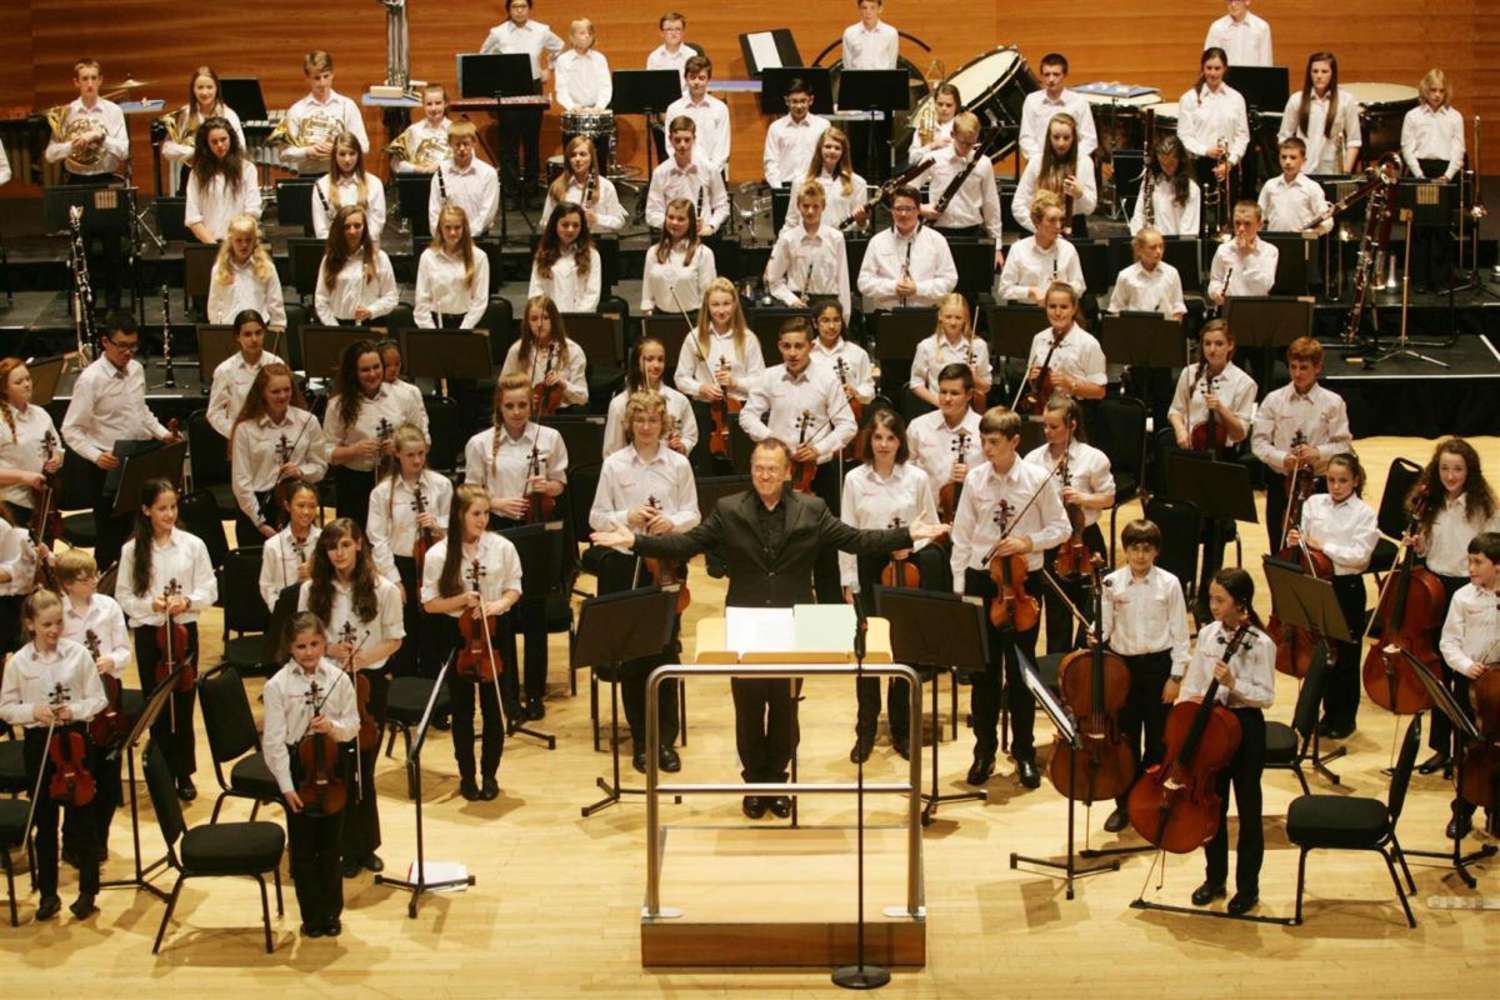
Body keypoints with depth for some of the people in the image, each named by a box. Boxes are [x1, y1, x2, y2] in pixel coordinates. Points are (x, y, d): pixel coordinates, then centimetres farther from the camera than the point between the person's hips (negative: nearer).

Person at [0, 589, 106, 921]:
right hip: (38, 743, 1)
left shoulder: (79, 654, -6)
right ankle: (48, 893, 19)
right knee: (44, 822, 9)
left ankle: (88, 890, 16)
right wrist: (32, 711, -15)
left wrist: (75, 710, -17)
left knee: (80, 819, 5)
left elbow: (98, 700, 0)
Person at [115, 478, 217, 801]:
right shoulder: (132, 550, -3)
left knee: (183, 703, 7)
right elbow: (123, 596, 0)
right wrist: (150, 604, -17)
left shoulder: (193, 545, -4)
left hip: (184, 630, 0)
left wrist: (188, 601, -18)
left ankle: (184, 774, 20)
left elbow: (210, 590, -1)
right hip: (148, 633, 0)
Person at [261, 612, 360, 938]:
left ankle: (331, 912, 26)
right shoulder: (277, 685, -10)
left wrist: (334, 727, -21)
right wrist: (286, 785, -12)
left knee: (331, 846, 12)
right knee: (302, 849, 8)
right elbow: (273, 739, -9)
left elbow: (353, 726, 1)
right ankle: (312, 916, 21)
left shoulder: (339, 679, -6)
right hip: (297, 769, -1)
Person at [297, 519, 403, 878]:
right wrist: (329, 649, -15)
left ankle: (364, 845, 25)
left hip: (370, 682, -1)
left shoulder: (383, 589, -6)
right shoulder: (312, 590, -2)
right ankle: (347, 847, 17)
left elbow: (394, 639, 0)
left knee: (363, 766, 8)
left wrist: (363, 658, -16)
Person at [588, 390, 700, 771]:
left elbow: (693, 515, 4)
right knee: (631, 653, 4)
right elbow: (597, 518, 1)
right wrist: (626, 518, -16)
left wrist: (673, 521, -16)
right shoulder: (614, 464, 1)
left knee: (665, 650, 1)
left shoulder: (679, 464, 2)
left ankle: (665, 740, 11)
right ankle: (641, 742, 15)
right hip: (625, 564, 0)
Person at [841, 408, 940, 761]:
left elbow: (931, 526, 7)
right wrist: (849, 583, -3)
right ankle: (866, 731, 12)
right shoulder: (855, 479, -2)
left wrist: (909, 545, -12)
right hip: (868, 568, 0)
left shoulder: (917, 478, -2)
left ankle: (901, 729, 18)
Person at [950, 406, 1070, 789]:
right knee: (984, 669, 9)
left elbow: (1060, 528, 0)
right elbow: (962, 536, 2)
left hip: (1023, 582, -1)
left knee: (1020, 668, 7)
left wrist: (1028, 542, -17)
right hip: (981, 578, 2)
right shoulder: (975, 479, -3)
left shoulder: (1039, 479, -8)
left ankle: (1024, 753, 20)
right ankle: (984, 750, 21)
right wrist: (959, 586, -1)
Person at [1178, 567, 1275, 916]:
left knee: (1248, 811, 6)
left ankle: (1247, 887, 18)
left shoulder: (1260, 645, -15)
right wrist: (1184, 702, -7)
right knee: (1212, 807, 15)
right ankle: (1215, 878, 30)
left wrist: (1233, 683, -27)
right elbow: (1192, 682, 9)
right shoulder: (1207, 634, 1)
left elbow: (1266, 697, -15)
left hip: (1245, 728, -5)